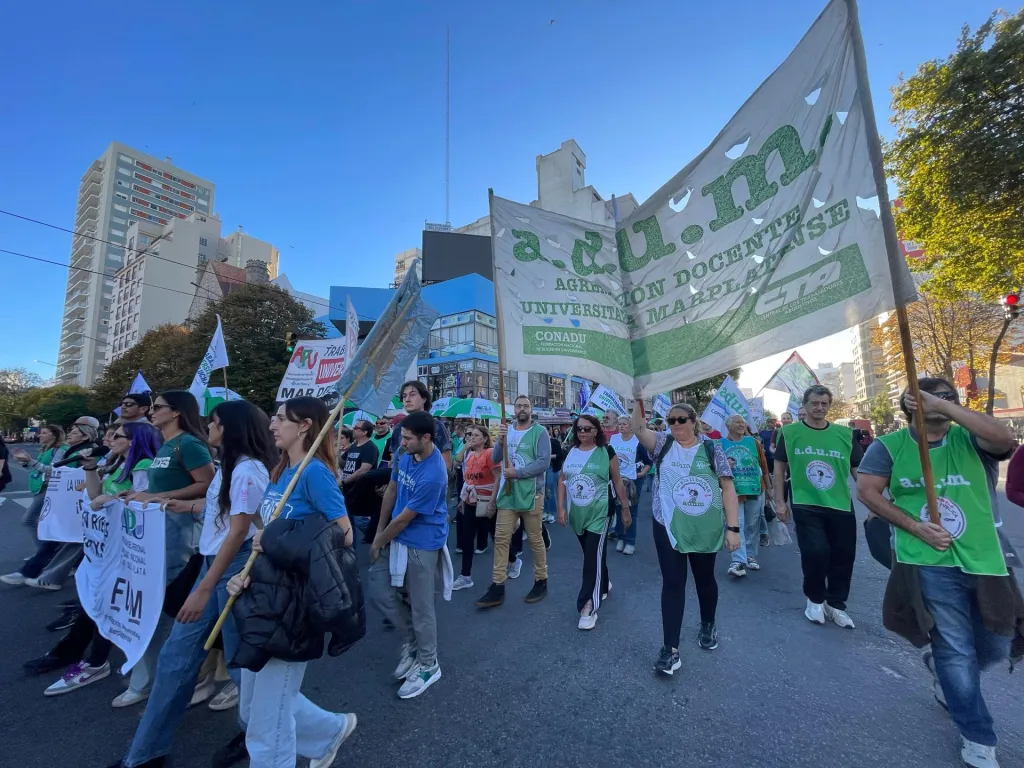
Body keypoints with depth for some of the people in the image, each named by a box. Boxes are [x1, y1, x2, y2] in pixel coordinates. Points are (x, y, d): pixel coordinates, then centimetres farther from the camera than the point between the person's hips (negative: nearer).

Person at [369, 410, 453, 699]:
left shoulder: (432, 475, -30)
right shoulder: (406, 454, -5)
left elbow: (404, 518, -20)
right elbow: (391, 491, 6)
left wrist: (379, 543, -6)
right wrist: (379, 532, 7)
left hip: (421, 545, -8)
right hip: (396, 537, 8)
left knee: (421, 607, 7)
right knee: (379, 591, 13)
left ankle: (428, 665, 32)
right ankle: (411, 643, 36)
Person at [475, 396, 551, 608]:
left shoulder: (539, 432, -8)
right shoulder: (507, 430, 6)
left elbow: (544, 462, -16)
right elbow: (495, 459, 1)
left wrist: (517, 472, -19)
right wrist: (500, 440, -17)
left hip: (530, 494, -4)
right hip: (507, 493, 4)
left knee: (535, 539, 9)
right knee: (501, 539, 4)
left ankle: (541, 582, 27)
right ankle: (497, 587, 13)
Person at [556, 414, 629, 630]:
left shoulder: (606, 452, -8)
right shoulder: (570, 453, 3)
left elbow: (618, 482, -3)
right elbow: (562, 480, 5)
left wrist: (625, 509, 1)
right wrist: (561, 507, -1)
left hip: (599, 513, -4)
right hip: (576, 514, 5)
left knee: (593, 558, -5)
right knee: (592, 554, 19)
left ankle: (588, 606, 2)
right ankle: (603, 586, 42)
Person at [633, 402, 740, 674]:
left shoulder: (711, 448, -3)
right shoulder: (663, 443, 0)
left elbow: (728, 488, -3)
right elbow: (638, 428, -17)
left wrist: (732, 527, -7)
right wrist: (639, 399, -29)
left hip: (706, 529, 1)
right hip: (668, 528, 0)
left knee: (705, 578, 21)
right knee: (672, 583, 2)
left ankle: (708, 625, 47)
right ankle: (670, 648, 12)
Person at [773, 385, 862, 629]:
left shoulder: (844, 434, 4)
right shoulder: (791, 432, -3)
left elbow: (858, 469, 9)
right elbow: (779, 467, 1)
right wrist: (779, 501, -2)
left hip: (841, 505, 3)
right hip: (806, 505, -3)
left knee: (844, 556, 9)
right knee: (815, 552, -7)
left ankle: (836, 604, 32)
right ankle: (815, 599, 21)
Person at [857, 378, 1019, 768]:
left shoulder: (969, 439, 1)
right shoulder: (889, 445, -3)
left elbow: (1004, 438, -23)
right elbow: (867, 491, -8)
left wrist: (943, 405, -25)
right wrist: (914, 527, -15)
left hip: (984, 560, 3)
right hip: (930, 563, -3)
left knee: (995, 647, 18)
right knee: (957, 651, 5)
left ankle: (949, 680, 50)